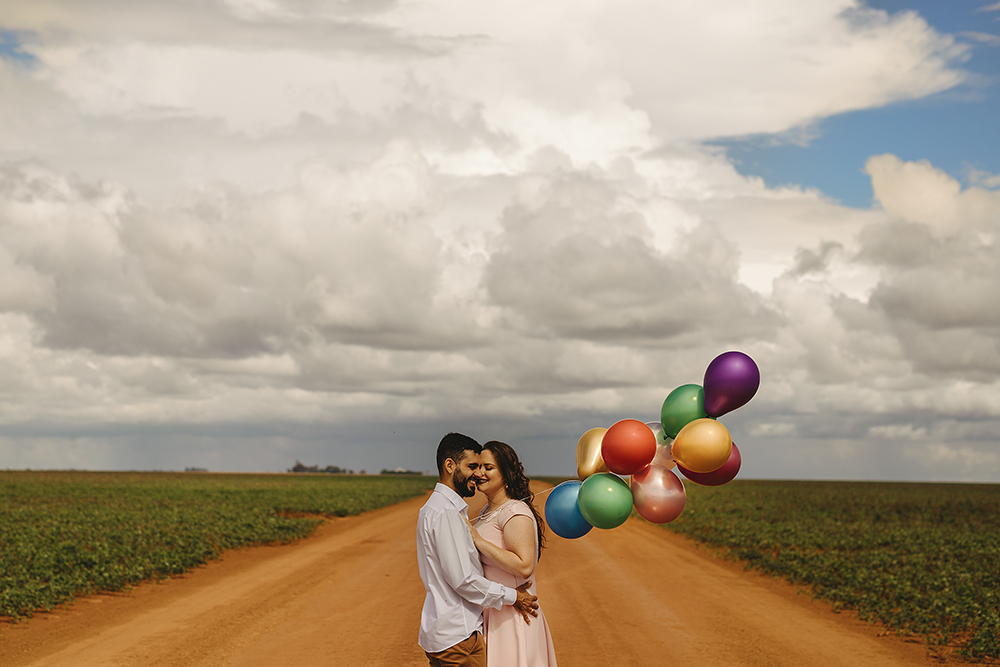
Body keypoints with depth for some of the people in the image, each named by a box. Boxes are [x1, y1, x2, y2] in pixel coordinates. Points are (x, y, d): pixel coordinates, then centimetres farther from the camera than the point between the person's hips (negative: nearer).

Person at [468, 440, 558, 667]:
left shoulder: (515, 512, -15)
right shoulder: (487, 512, 13)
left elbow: (524, 567, -27)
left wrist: (477, 539, -22)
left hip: (511, 619, -9)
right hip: (490, 614, 9)